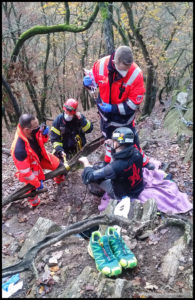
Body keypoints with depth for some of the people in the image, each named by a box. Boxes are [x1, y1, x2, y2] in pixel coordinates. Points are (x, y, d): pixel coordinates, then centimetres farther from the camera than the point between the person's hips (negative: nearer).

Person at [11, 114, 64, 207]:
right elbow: (24, 171, -28)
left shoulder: (33, 132, -27)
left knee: (58, 165, 11)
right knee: (33, 188, 9)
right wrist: (37, 183, -14)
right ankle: (33, 200, 46)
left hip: (40, 156, 5)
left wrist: (44, 134, -28)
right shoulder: (19, 149, -43)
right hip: (31, 167, -5)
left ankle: (58, 178, 47)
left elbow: (42, 141, -3)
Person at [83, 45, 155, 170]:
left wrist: (113, 108, -29)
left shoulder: (136, 74, -29)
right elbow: (94, 77, -1)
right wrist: (88, 82, -25)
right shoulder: (101, 64, -23)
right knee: (109, 137, 22)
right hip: (105, 108, 3)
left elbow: (134, 103, -24)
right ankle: (109, 161, 46)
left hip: (124, 113, -3)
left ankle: (142, 161, 34)